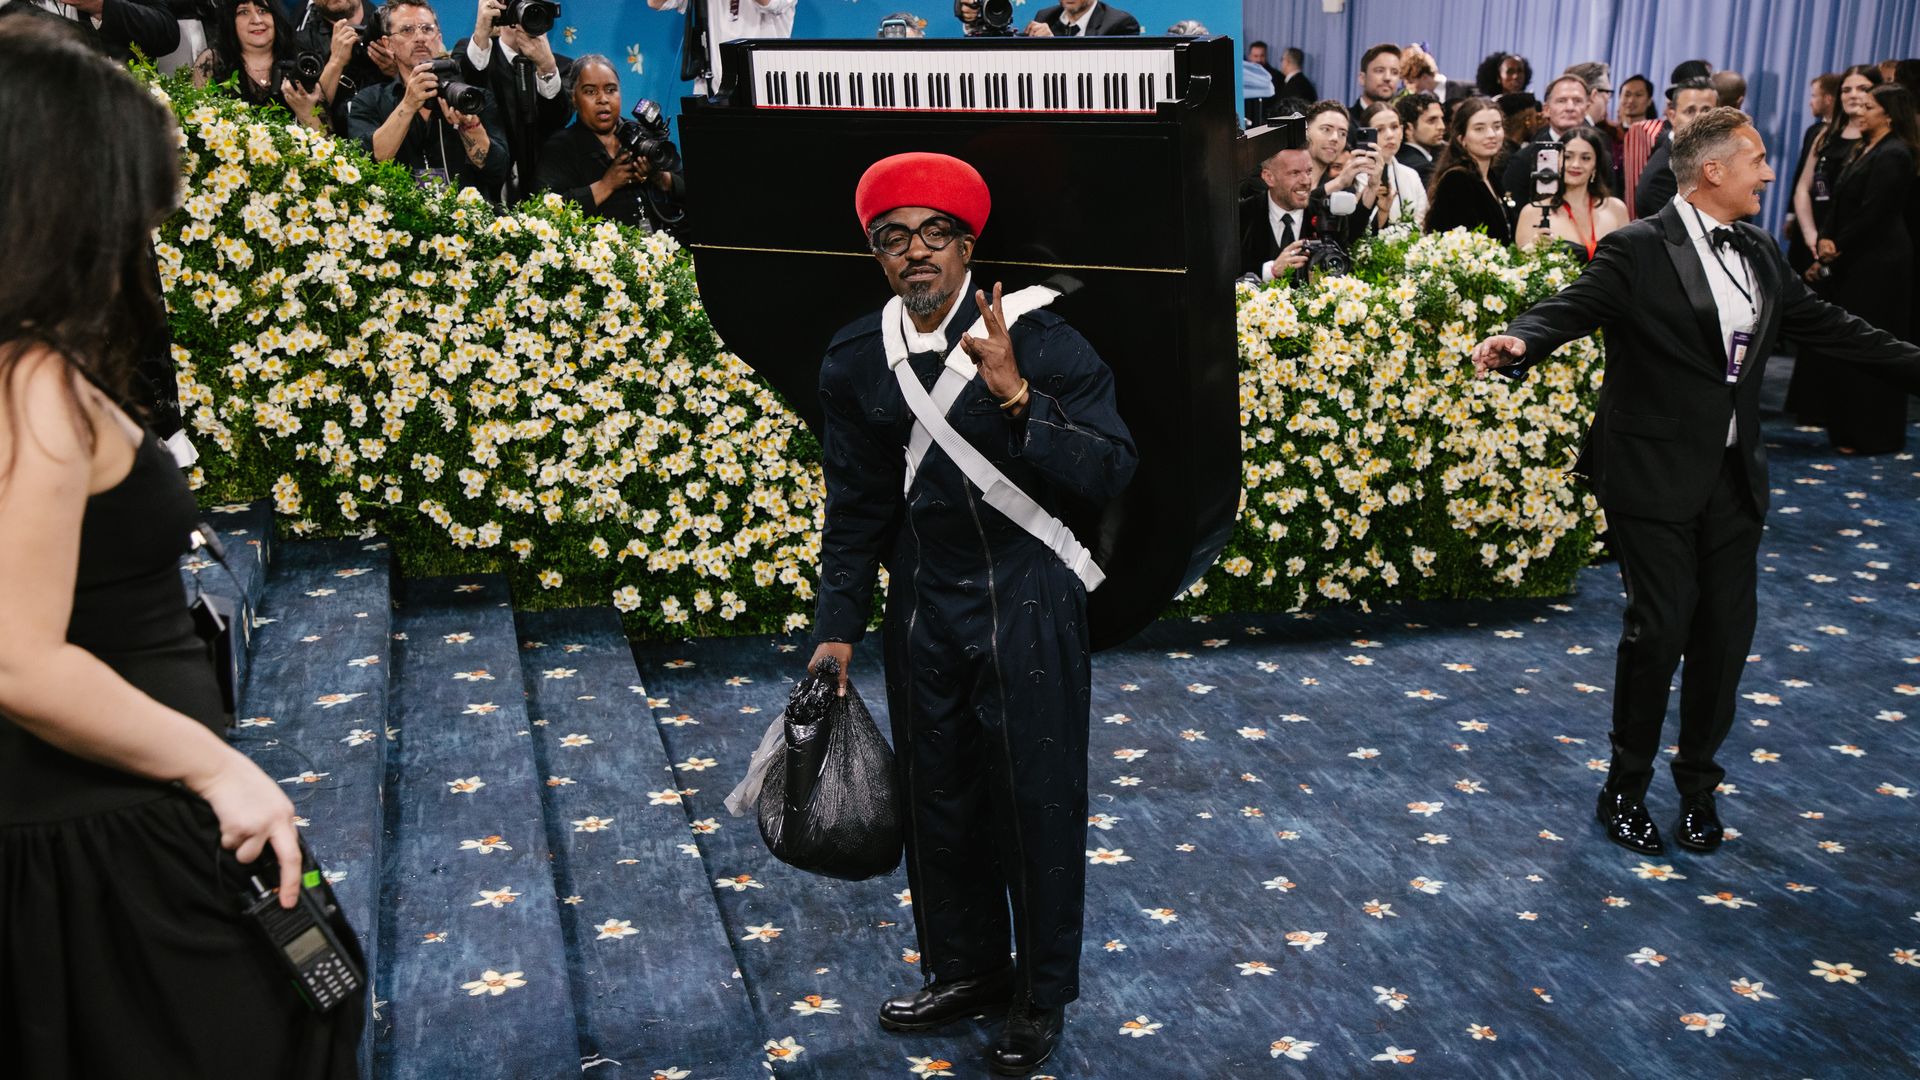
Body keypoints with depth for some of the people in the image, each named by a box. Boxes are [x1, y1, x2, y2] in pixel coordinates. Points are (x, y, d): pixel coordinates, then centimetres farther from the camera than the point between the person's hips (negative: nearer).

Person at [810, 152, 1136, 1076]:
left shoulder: (1038, 339, -13)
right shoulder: (854, 361, 0)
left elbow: (1111, 472, -20)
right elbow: (856, 506, 8)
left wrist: (1017, 395, -31)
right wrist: (838, 629, 6)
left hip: (1027, 602, -4)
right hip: (923, 604, 5)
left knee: (1037, 797, 6)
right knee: (936, 792, 16)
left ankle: (1043, 993, 27)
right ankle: (967, 969, 38)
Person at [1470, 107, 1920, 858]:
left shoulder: (1760, 256, 11)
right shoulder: (1638, 251, -10)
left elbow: (1833, 326, 18)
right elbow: (1568, 309, -21)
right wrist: (1517, 342, -42)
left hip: (1734, 478, 6)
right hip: (1655, 477, -6)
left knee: (1726, 633, 8)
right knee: (1660, 629, -5)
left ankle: (1698, 783, 27)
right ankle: (1626, 789, 14)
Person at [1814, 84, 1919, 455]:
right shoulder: (1866, 150, 13)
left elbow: (1871, 214, -19)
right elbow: (1841, 204, 11)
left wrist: (1836, 248, -10)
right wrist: (1826, 241, -3)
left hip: (1878, 264, -9)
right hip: (1857, 262, 9)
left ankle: (1872, 435, 5)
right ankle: (1848, 428, 21)